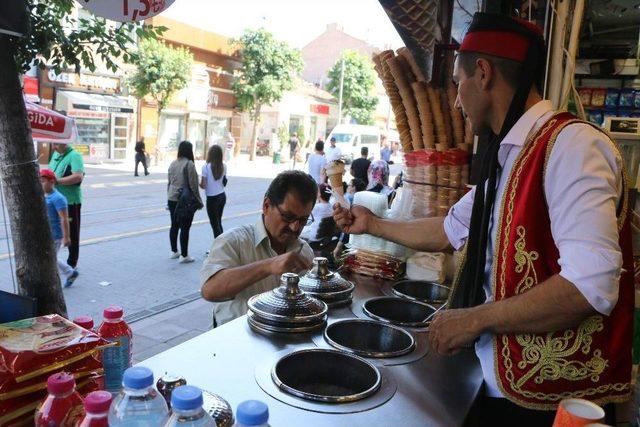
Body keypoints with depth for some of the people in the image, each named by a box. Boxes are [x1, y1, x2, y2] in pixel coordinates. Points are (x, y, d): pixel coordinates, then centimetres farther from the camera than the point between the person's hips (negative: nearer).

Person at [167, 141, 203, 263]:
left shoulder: (173, 163, 8)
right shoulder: (189, 164, -14)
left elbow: (169, 182, 14)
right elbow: (193, 185, -14)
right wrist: (199, 200, -7)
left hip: (172, 199, 7)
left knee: (174, 225, 15)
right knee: (185, 227, -2)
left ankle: (174, 251, 26)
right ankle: (184, 255, 3)